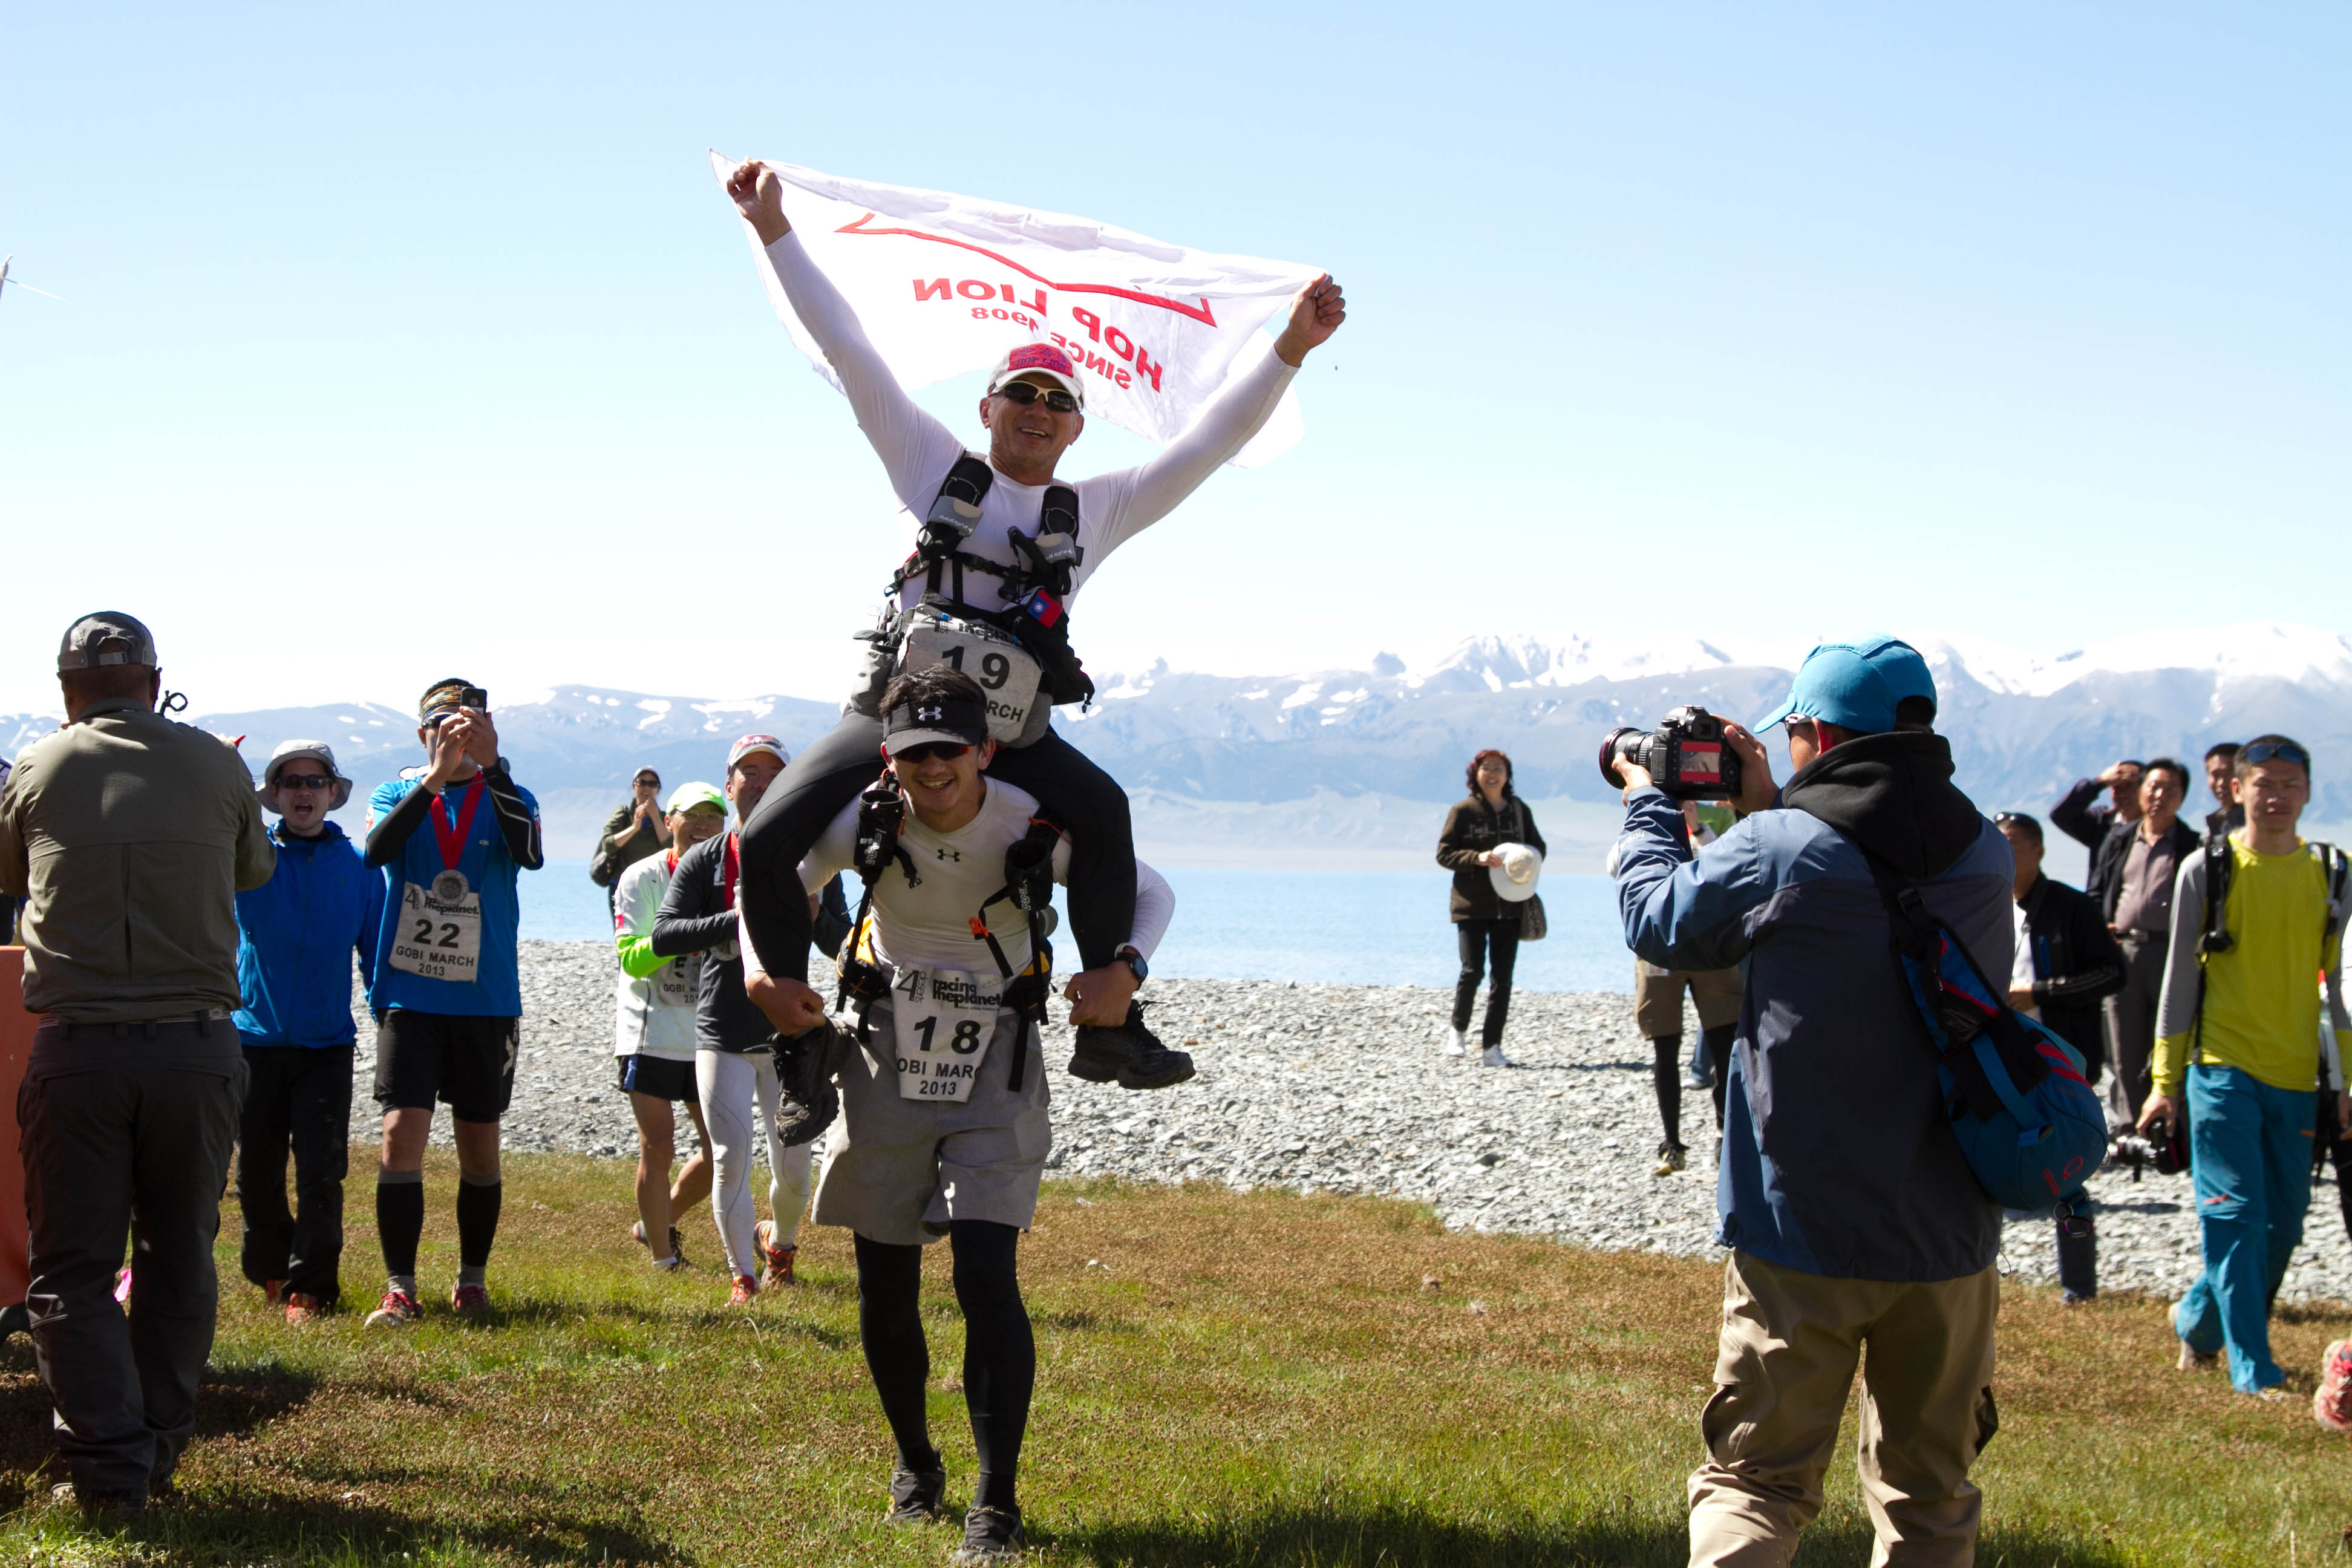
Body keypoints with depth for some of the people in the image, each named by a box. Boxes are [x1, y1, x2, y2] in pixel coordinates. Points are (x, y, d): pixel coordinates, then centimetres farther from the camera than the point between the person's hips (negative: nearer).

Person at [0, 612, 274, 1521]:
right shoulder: (215, 765, 4)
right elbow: (254, 871, 20)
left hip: (76, 1046, -1)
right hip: (198, 1044, 1)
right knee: (179, 1257, 16)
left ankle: (109, 1471, -1)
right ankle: (159, 1450, 21)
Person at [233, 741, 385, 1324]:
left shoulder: (358, 867, 4)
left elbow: (377, 953, 9)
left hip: (327, 1042, -1)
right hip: (253, 1037, 1)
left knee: (321, 1172, -8)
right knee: (257, 1172, 8)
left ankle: (311, 1289, 0)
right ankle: (272, 1271, 29)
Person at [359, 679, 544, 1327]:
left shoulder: (506, 798, 3)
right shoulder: (398, 793, 5)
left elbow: (531, 854, -20)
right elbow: (377, 848, -18)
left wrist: (492, 765, -29)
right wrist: (434, 777, -29)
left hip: (486, 1000, 1)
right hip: (410, 998, 0)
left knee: (480, 1148, 7)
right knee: (401, 1138, -11)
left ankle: (472, 1281, 20)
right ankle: (399, 1291, -6)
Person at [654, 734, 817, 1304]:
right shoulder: (704, 861, 3)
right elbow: (664, 935, -9)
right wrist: (739, 920, -21)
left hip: (789, 1032, 0)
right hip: (722, 1033, 0)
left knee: (792, 1165, 2)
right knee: (731, 1159, -4)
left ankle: (781, 1240, 33)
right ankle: (744, 1276, 11)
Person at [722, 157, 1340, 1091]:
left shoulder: (1097, 509, 15)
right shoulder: (937, 467, 11)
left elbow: (1212, 442, 11)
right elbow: (848, 353, 9)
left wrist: (1291, 348, 2)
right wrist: (775, 232, 7)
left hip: (1017, 732, 0)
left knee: (1104, 810, -30)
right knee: (763, 846, -18)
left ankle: (1104, 1018, -22)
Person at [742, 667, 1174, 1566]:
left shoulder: (1036, 833, -17)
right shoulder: (862, 823, -14)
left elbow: (1151, 891, -3)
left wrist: (1126, 968, -22)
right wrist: (766, 977, -14)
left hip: (994, 1079, -2)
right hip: (884, 1067, 2)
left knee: (985, 1278, -14)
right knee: (885, 1288, 8)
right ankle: (913, 1462, 33)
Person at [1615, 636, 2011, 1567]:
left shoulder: (1782, 853, -14)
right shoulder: (1984, 857, 1)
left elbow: (1659, 921, 2)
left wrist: (1647, 801, 18)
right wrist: (1769, 807, 17)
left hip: (1808, 1237, -4)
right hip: (1950, 1240, 4)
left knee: (1755, 1485, 4)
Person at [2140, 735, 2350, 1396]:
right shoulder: (2206, 871, -1)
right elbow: (2179, 979, 3)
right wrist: (2166, 1082, 1)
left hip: (2296, 1078, 4)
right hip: (2222, 1070, -4)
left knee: (2283, 1225, 7)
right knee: (2235, 1216, -10)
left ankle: (2199, 1320, 29)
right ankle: (2254, 1371, -6)